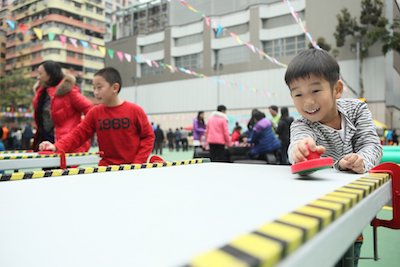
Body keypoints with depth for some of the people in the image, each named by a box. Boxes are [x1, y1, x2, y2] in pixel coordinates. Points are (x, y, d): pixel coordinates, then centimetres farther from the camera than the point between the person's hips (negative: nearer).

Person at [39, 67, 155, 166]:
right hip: (106, 167, 2)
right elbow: (78, 134, 0)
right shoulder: (94, 113, 1)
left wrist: (138, 162, -10)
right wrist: (56, 147, -16)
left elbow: (148, 136, -2)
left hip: (132, 167, -2)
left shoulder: (135, 111, -7)